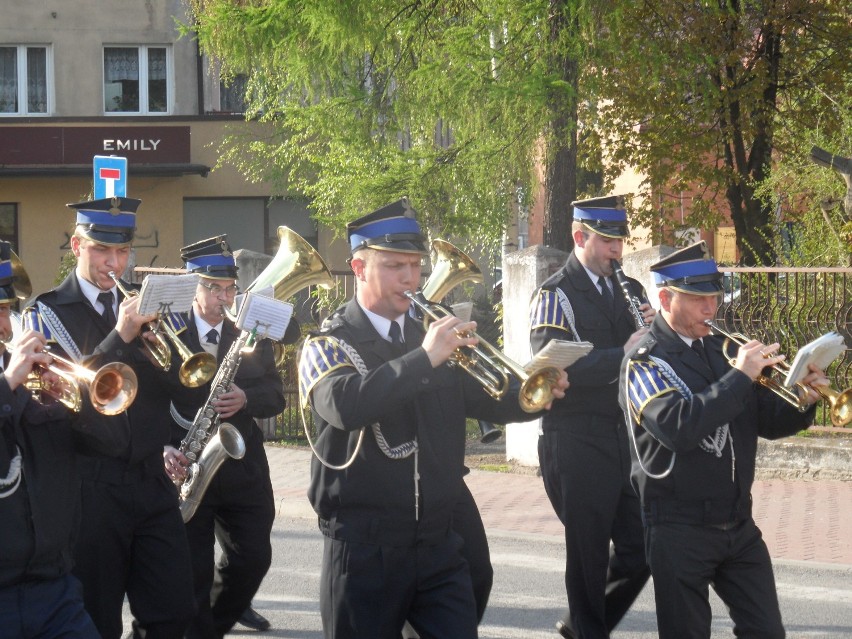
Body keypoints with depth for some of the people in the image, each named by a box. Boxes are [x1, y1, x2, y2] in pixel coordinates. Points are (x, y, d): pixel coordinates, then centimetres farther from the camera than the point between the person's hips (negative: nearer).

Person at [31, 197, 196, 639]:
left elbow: (170, 383, 11)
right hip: (93, 483, -4)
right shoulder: (50, 312, 0)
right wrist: (120, 336, -21)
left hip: (152, 479, 4)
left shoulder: (141, 303, 13)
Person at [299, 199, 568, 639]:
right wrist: (423, 359, -31)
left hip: (437, 542, 4)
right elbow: (344, 405, -27)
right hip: (365, 548, -4)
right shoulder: (329, 345, -5)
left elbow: (488, 400, 9)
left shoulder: (430, 335, 11)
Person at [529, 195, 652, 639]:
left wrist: (654, 331, -6)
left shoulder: (627, 291, 14)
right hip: (576, 443, -6)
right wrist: (623, 353, -27)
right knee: (589, 556, 1)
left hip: (626, 437, 6)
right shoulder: (556, 295, -7)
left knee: (641, 548, 8)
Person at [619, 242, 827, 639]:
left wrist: (803, 401, -10)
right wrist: (740, 377, -26)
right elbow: (677, 428, -26)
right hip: (681, 528, -6)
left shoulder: (722, 350, 10)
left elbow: (768, 422, 11)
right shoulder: (646, 361, -9)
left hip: (738, 525, 6)